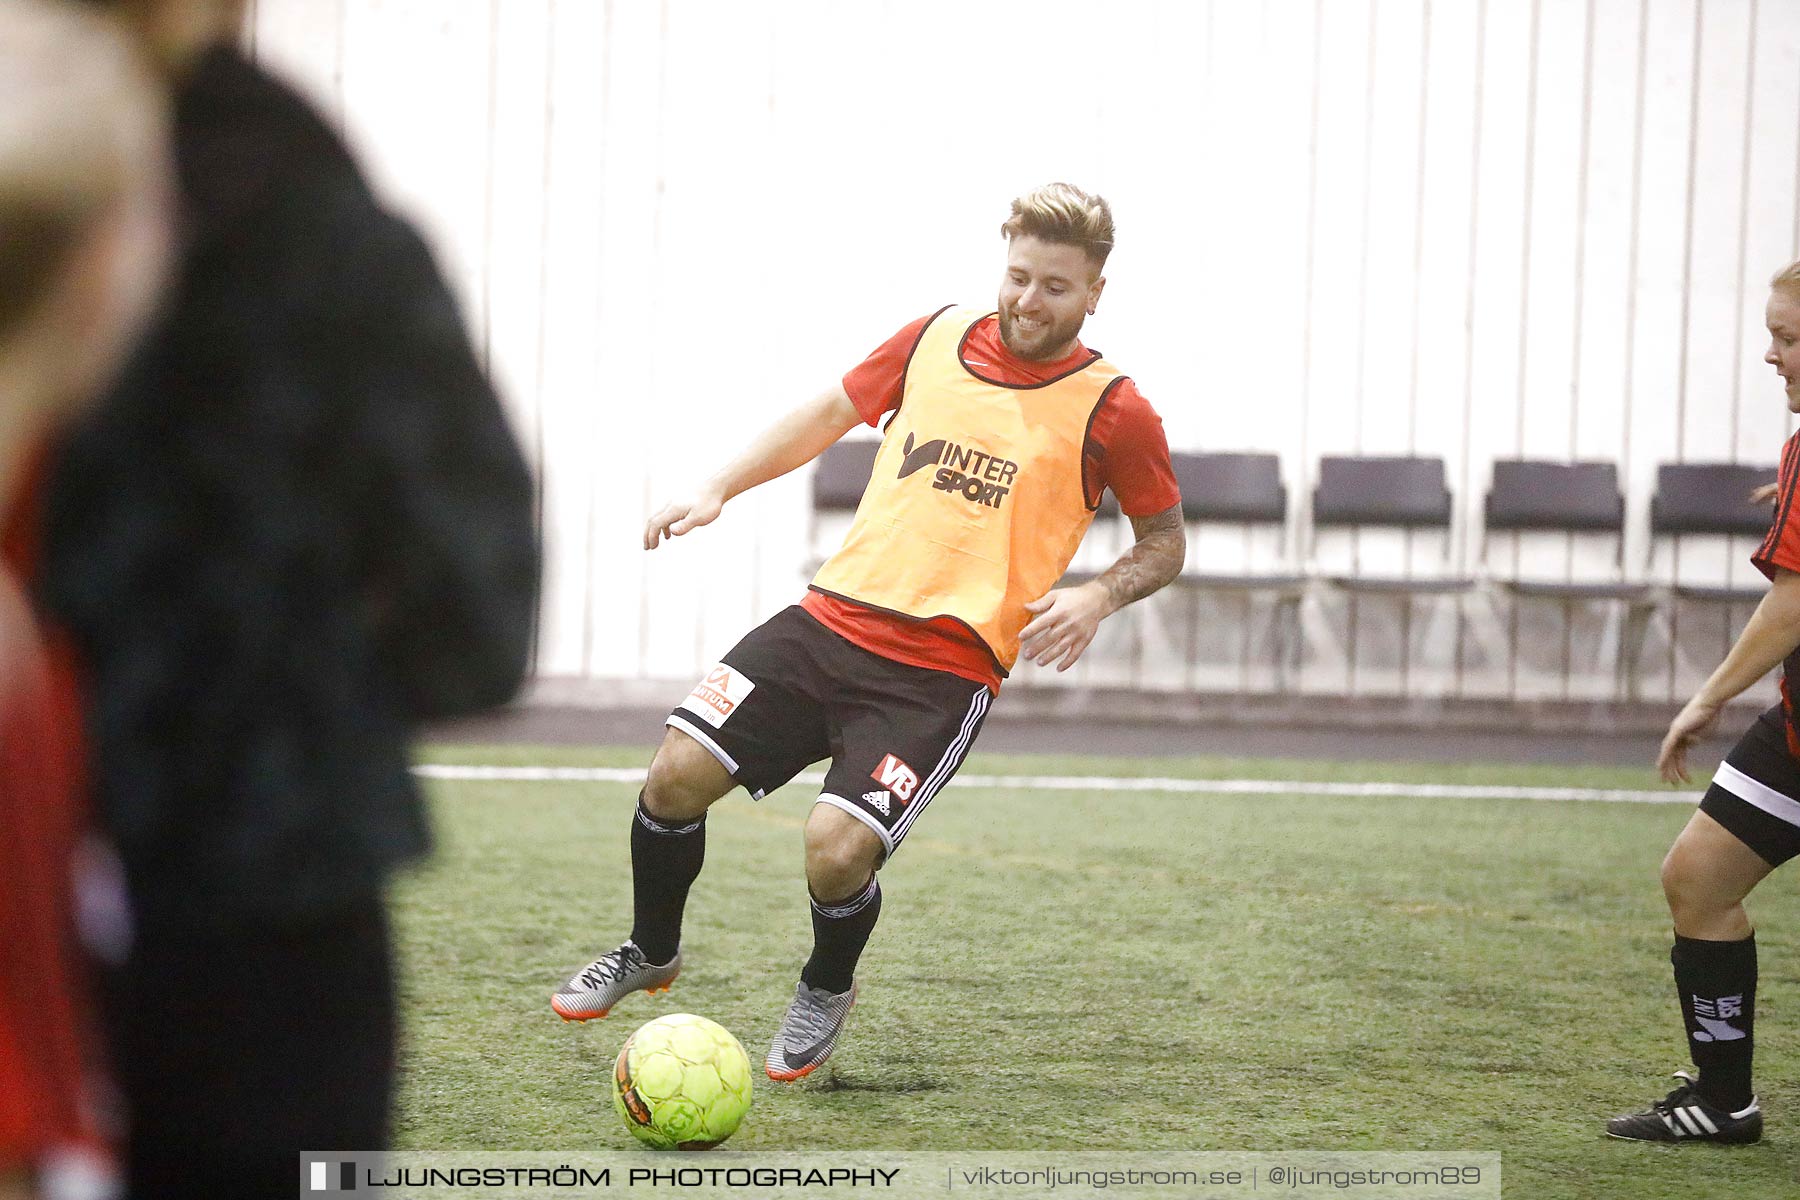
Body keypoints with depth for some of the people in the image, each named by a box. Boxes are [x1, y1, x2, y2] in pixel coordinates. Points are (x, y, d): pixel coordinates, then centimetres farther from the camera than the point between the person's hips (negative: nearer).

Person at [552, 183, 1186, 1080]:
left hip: (944, 669, -4)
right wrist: (719, 489, 14)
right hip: (833, 618, 4)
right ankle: (652, 952, 21)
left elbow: (1166, 541, 8)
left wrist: (1097, 598, -11)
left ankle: (827, 990, 14)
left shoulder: (1110, 410, -3)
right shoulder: (934, 341, 8)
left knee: (838, 851, -21)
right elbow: (832, 414, 23)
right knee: (678, 772, -8)